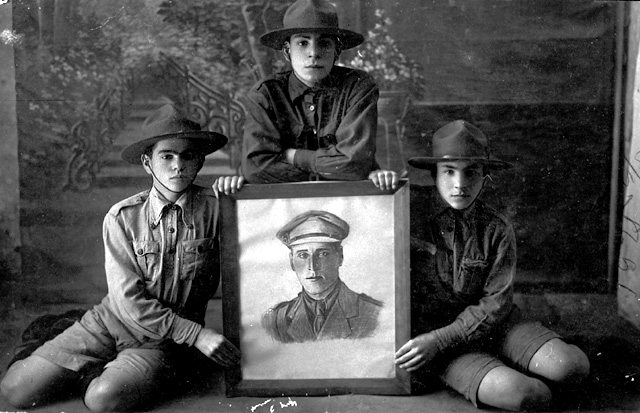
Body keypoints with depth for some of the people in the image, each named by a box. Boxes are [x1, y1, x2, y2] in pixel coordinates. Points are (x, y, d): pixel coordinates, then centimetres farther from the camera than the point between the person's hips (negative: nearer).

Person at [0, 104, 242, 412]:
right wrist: (197, 334, -17)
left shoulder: (214, 207, -8)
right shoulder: (122, 217, -8)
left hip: (166, 341, -1)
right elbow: (129, 300, -12)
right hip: (112, 321, 2)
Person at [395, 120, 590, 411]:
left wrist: (440, 340, -18)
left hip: (493, 323, 3)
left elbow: (495, 304, -8)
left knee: (573, 366, -19)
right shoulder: (413, 218, -9)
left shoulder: (497, 230, -5)